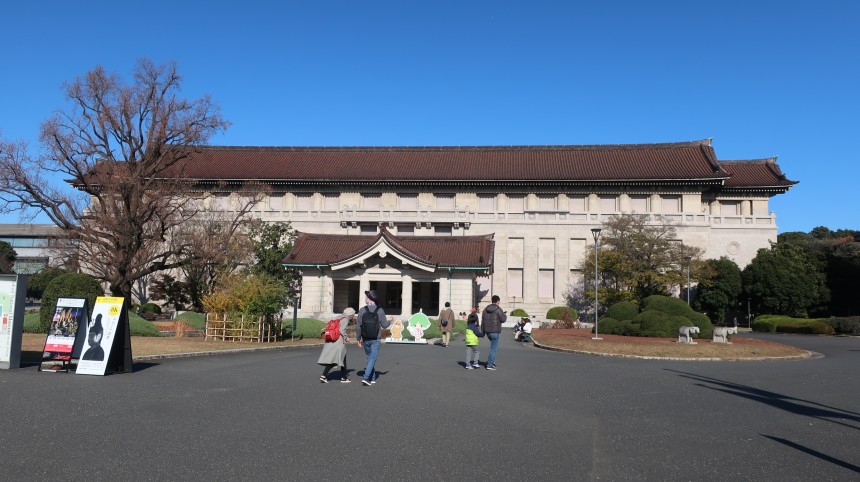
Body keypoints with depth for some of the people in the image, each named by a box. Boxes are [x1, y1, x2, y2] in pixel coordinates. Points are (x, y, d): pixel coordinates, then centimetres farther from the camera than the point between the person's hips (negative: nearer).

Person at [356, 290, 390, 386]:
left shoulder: (362, 310, -6)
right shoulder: (379, 310, -8)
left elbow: (358, 326, -5)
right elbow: (384, 325, -6)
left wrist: (359, 338, 7)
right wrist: (389, 321, 16)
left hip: (365, 339, 2)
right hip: (376, 339, -2)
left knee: (369, 357, 17)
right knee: (373, 358, 1)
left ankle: (372, 378, 23)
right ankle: (366, 377, -14)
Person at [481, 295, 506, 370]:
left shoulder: (486, 309, 8)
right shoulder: (498, 309, -11)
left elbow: (482, 321, 10)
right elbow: (503, 319, -11)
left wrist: (482, 331, 16)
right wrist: (505, 315, 11)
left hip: (487, 331, 7)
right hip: (495, 331, -7)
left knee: (495, 346, 24)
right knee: (493, 348, -1)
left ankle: (492, 362, 21)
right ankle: (489, 365, -1)